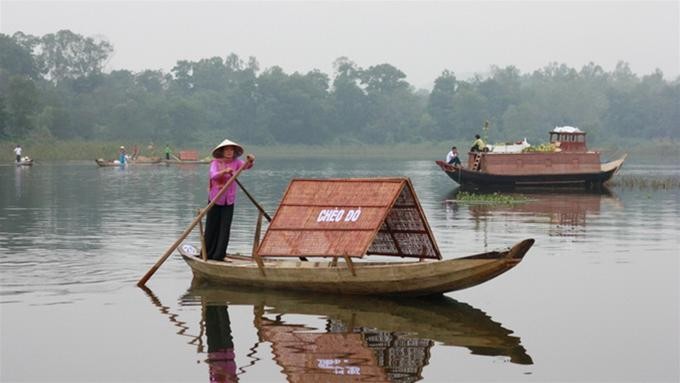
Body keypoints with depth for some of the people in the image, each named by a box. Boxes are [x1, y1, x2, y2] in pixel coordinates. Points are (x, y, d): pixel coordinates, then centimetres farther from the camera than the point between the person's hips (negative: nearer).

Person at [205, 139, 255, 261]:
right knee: (211, 227, 3)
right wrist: (225, 171, -44)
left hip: (229, 200, 2)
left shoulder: (235, 162, 1)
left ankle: (219, 255, 4)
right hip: (215, 199, -2)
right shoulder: (216, 162, -8)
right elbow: (213, 175, -26)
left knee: (225, 228, -2)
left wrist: (250, 160, -39)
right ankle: (207, 254, 16)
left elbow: (246, 166, -17)